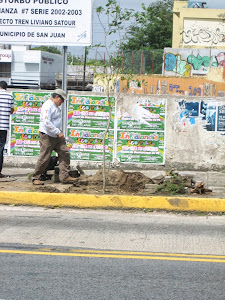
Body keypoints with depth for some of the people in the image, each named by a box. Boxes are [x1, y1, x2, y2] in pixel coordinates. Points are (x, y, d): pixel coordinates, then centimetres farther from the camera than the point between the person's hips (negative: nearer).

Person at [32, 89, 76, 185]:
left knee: (65, 153, 1)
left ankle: (64, 176, 2)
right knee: (44, 158, -7)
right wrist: (58, 132, -24)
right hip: (47, 136, -10)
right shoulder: (48, 106, -15)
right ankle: (35, 178, 5)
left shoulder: (56, 106, 17)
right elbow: (47, 122, -25)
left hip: (56, 136, 10)